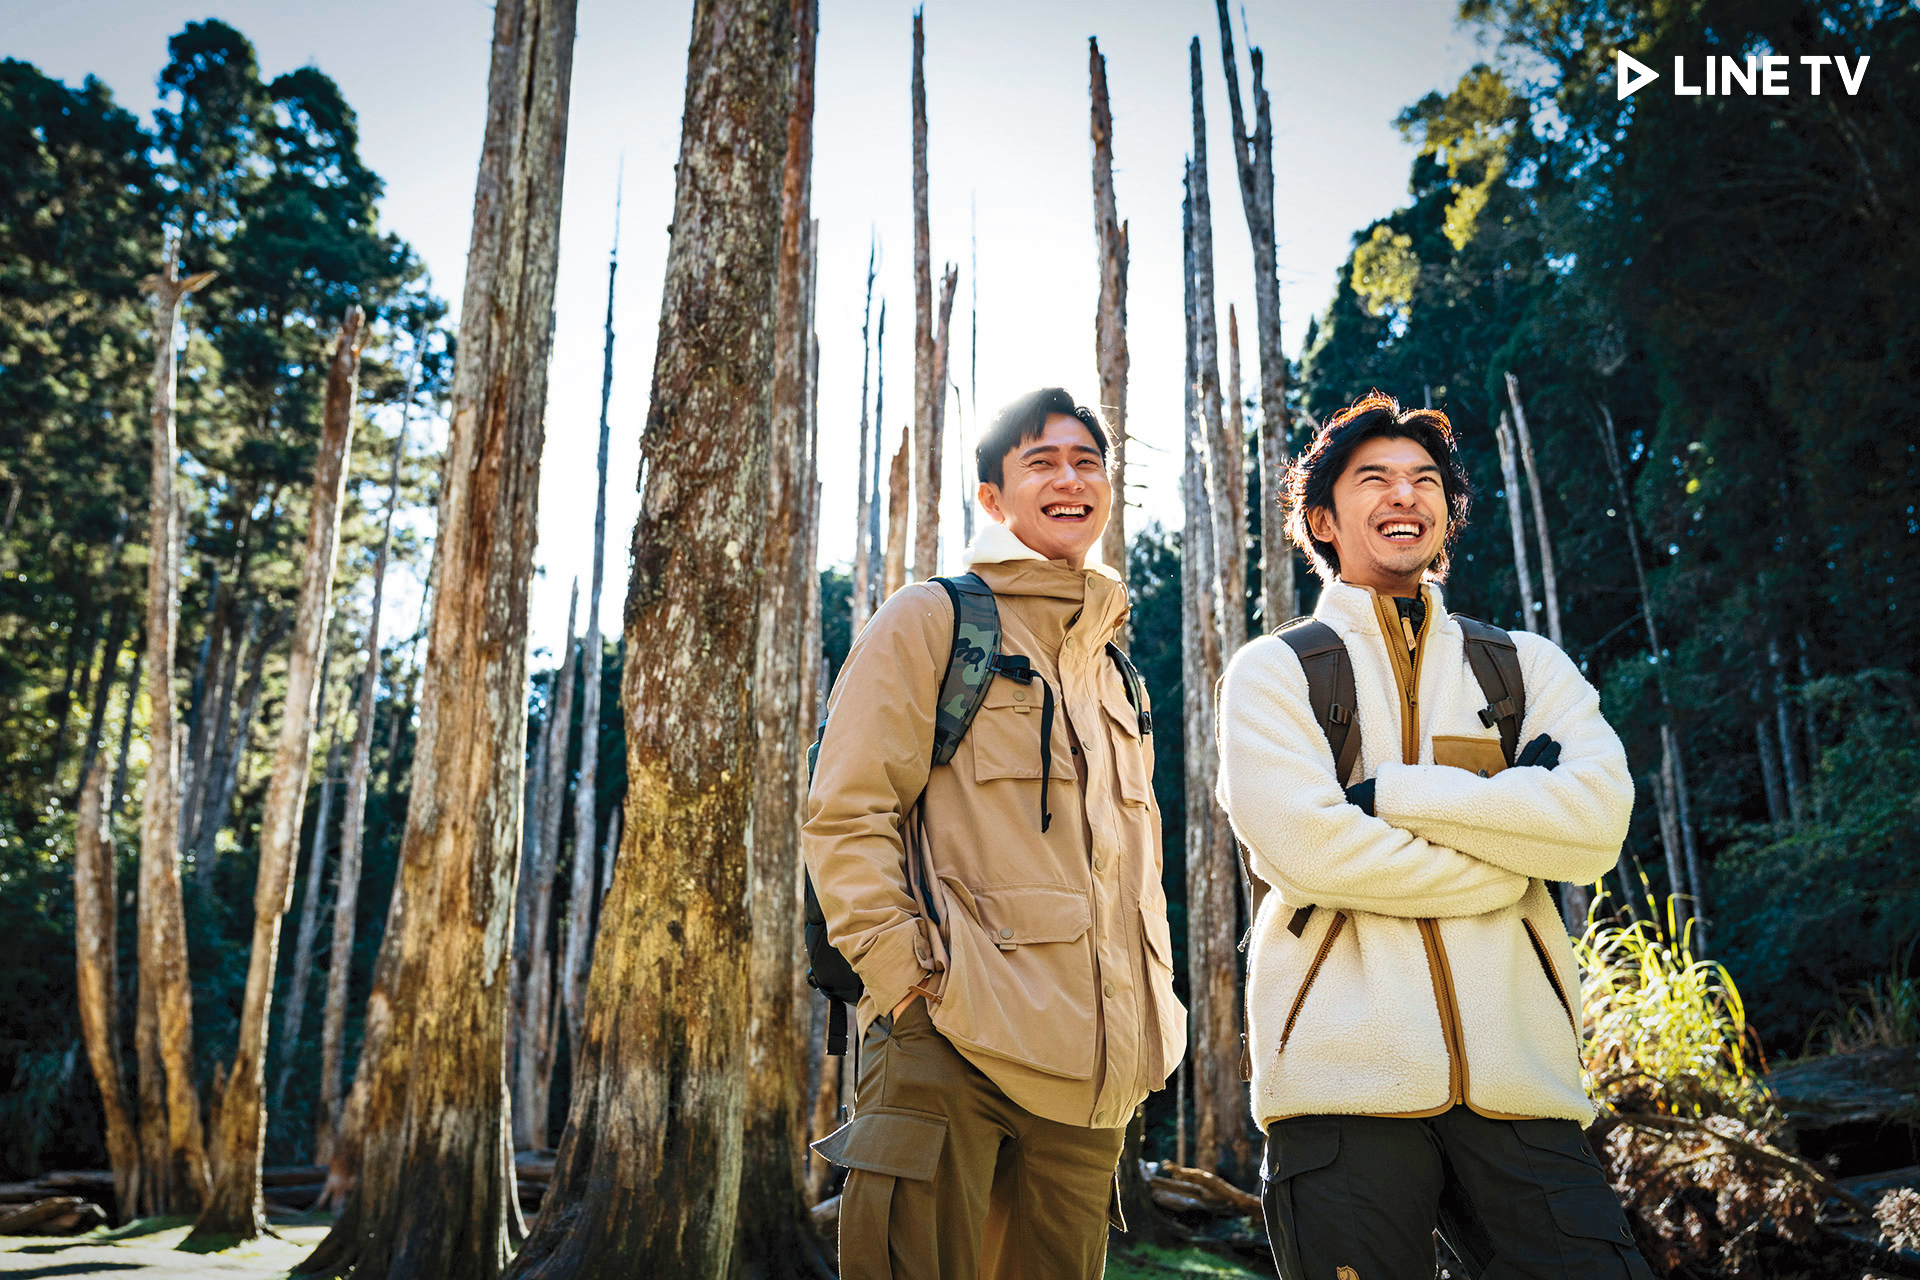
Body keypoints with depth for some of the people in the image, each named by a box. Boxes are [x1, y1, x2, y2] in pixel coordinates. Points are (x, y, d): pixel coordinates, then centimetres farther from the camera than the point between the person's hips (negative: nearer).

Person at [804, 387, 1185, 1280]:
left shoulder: (1115, 672, 22)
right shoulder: (931, 620, 2)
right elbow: (846, 815, -5)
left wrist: (1154, 1009, 14)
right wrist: (909, 974, -15)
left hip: (1090, 1072, 6)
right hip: (951, 1041, -6)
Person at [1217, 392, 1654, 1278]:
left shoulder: (1529, 667, 16)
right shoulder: (1274, 672, 7)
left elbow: (1596, 823, -3)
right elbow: (1306, 846, -10)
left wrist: (1387, 791, -8)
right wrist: (1510, 862, -3)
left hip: (1518, 1075, 3)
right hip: (1344, 1074, -2)